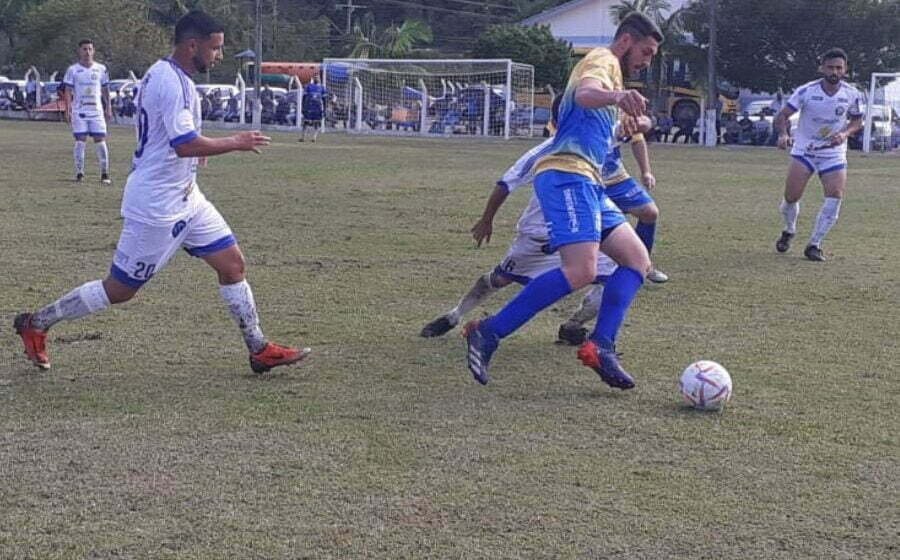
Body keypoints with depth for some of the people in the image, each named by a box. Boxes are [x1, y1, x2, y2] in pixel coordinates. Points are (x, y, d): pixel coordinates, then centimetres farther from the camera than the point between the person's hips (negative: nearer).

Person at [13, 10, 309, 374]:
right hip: (156, 207, -10)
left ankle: (259, 350, 13)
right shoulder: (170, 82, -21)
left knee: (232, 263, 7)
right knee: (119, 289, 1)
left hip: (184, 197, 10)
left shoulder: (167, 75, 11)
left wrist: (199, 148, 12)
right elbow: (186, 144, -27)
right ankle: (36, 324, 15)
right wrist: (237, 143, -16)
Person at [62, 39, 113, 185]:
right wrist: (68, 110, -8)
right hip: (79, 112, -1)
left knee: (100, 140, -3)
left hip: (97, 111, 1)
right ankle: (79, 173, 3)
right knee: (80, 141, -3)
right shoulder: (73, 70, 1)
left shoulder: (101, 69, 7)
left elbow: (105, 90, 13)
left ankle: (105, 174, 1)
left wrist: (108, 108, 8)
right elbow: (68, 91, 0)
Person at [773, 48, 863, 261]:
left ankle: (814, 245, -5)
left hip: (834, 153, 1)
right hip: (804, 150, -1)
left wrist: (844, 134, -13)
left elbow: (857, 122, 9)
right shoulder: (806, 91, -13)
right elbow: (782, 115, -11)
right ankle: (789, 231, 27)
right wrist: (783, 134, -32)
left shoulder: (852, 94, -5)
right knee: (791, 197, -7)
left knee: (836, 196, -17)